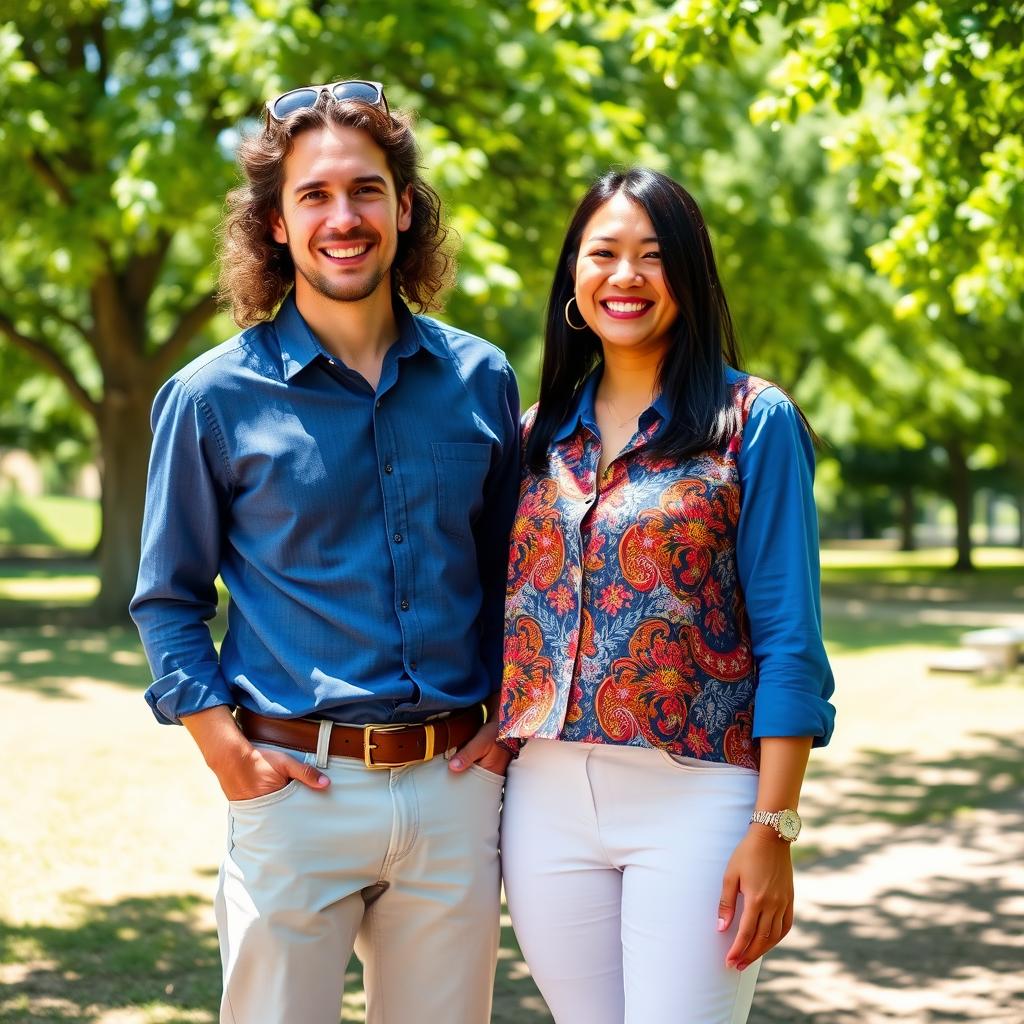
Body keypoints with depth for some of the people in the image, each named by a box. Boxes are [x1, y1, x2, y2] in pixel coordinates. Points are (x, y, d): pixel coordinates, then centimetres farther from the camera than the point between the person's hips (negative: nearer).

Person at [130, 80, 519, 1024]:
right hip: (298, 787, -2)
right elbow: (169, 600, 4)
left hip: (455, 785, 3)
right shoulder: (213, 398, -2)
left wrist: (508, 715, 5)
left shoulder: (479, 379, 6)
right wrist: (225, 749, -7)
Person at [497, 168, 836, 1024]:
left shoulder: (753, 422, -2)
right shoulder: (539, 435, 12)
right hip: (545, 798, 4)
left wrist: (774, 827, -12)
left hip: (696, 795, -4)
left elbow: (788, 640, -6)